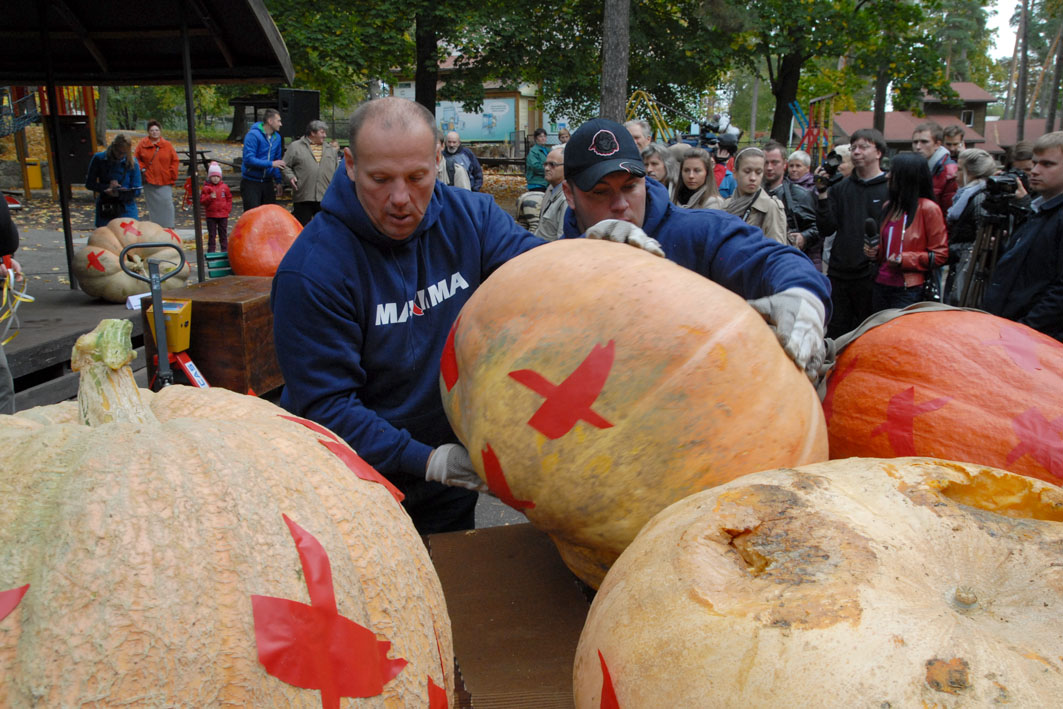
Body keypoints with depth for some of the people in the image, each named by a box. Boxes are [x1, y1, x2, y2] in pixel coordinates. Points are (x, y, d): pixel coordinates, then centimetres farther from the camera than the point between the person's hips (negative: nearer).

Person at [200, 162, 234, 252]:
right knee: (212, 234, 2)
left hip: (223, 215, 2)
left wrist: (228, 209, 2)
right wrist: (210, 197, -25)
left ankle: (225, 250, 17)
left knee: (223, 234, 10)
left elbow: (229, 198, 12)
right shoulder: (206, 188, -4)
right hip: (211, 215, -2)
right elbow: (202, 201, -8)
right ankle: (211, 251, 8)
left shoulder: (224, 187, 4)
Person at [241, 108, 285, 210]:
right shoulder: (253, 135, -14)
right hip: (251, 182, -6)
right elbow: (248, 159, -21)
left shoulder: (277, 137, 8)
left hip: (267, 182, 6)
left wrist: (278, 181, 10)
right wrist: (270, 164, -24)